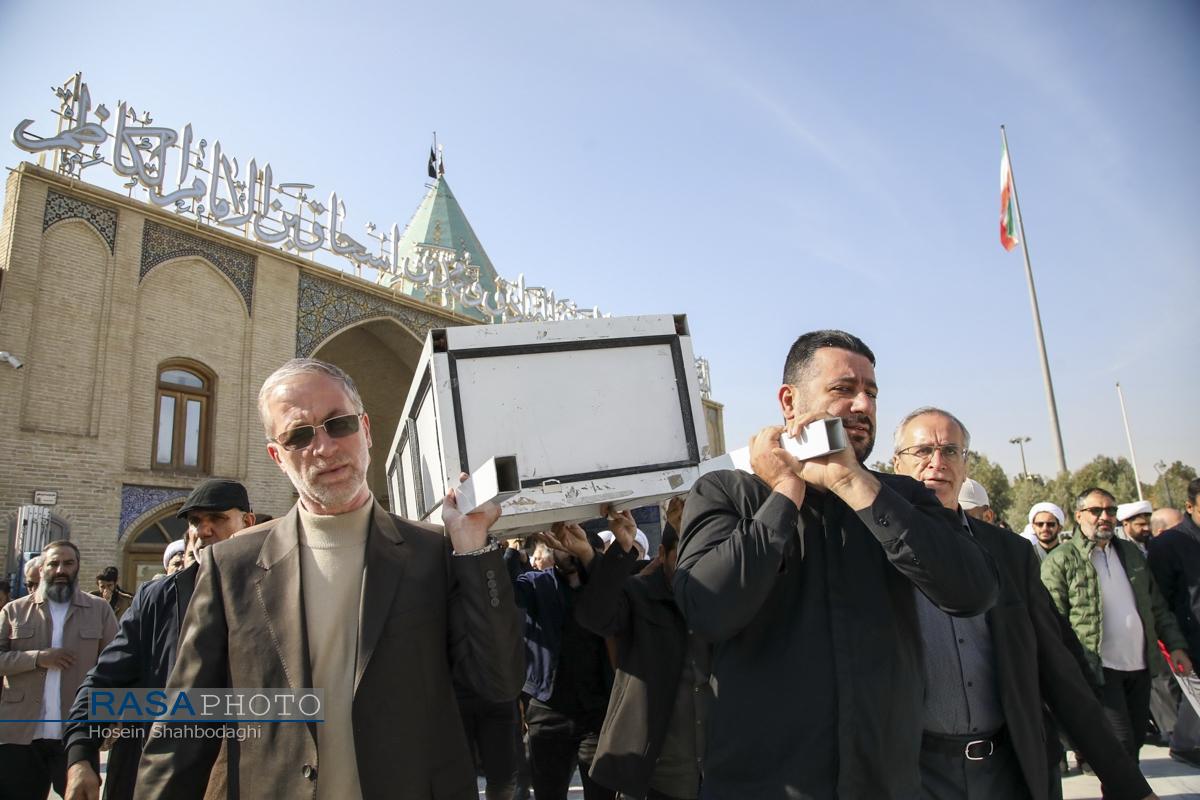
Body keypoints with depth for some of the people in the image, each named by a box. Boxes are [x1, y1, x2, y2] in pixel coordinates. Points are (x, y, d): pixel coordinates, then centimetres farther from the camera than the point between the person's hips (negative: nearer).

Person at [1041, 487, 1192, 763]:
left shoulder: (1130, 551, 13)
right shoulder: (1060, 560, -8)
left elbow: (1157, 605, 19)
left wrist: (1175, 645, 10)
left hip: (1140, 666, 6)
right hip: (1099, 668, -6)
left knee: (1136, 740, 14)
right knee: (1121, 747, -9)